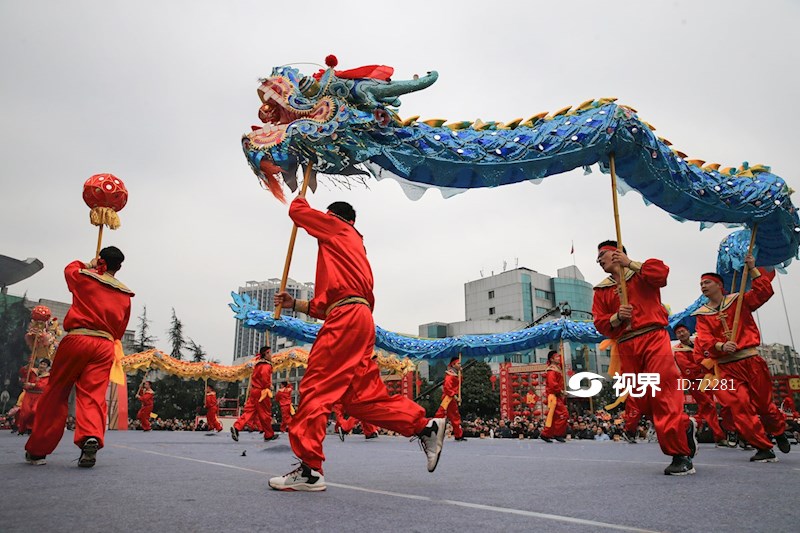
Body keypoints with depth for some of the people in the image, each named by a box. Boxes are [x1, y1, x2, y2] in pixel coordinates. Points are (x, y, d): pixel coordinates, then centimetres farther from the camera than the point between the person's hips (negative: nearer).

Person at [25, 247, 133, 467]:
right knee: (93, 396, -3)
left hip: (77, 339, -1)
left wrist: (90, 265, 44)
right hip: (105, 345, 2)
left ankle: (37, 450, 18)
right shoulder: (125, 294, 14)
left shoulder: (84, 277, 6)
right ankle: (91, 438, -28)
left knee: (55, 394, 9)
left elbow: (70, 268, 31)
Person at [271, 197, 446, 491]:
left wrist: (300, 200, 37)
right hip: (357, 319, 10)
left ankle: (309, 470, -7)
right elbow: (325, 306, 27)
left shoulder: (339, 229, 10)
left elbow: (297, 211, 16)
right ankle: (426, 427, 8)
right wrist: (294, 304, 24)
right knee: (365, 396, 8)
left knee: (315, 388, -9)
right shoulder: (352, 250, 31)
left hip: (346, 319, -10)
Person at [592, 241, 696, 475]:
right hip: (626, 348, 5)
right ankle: (684, 425, 28)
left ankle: (681, 455, -4)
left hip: (653, 339, -5)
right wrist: (617, 317, -10)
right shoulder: (601, 290, 18)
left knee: (663, 396, -13)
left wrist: (630, 263, -8)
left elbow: (662, 272, -15)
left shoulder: (641, 274, 9)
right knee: (643, 403, 4)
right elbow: (600, 323, 10)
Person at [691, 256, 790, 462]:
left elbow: (763, 292, -8)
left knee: (763, 404, 10)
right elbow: (704, 341, -6)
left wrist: (752, 269, -12)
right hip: (726, 367, 1)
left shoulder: (739, 301, 6)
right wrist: (721, 346, -25)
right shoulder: (702, 315, 8)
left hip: (751, 361, -1)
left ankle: (780, 432, 41)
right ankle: (763, 448, -1)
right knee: (739, 406, -12)